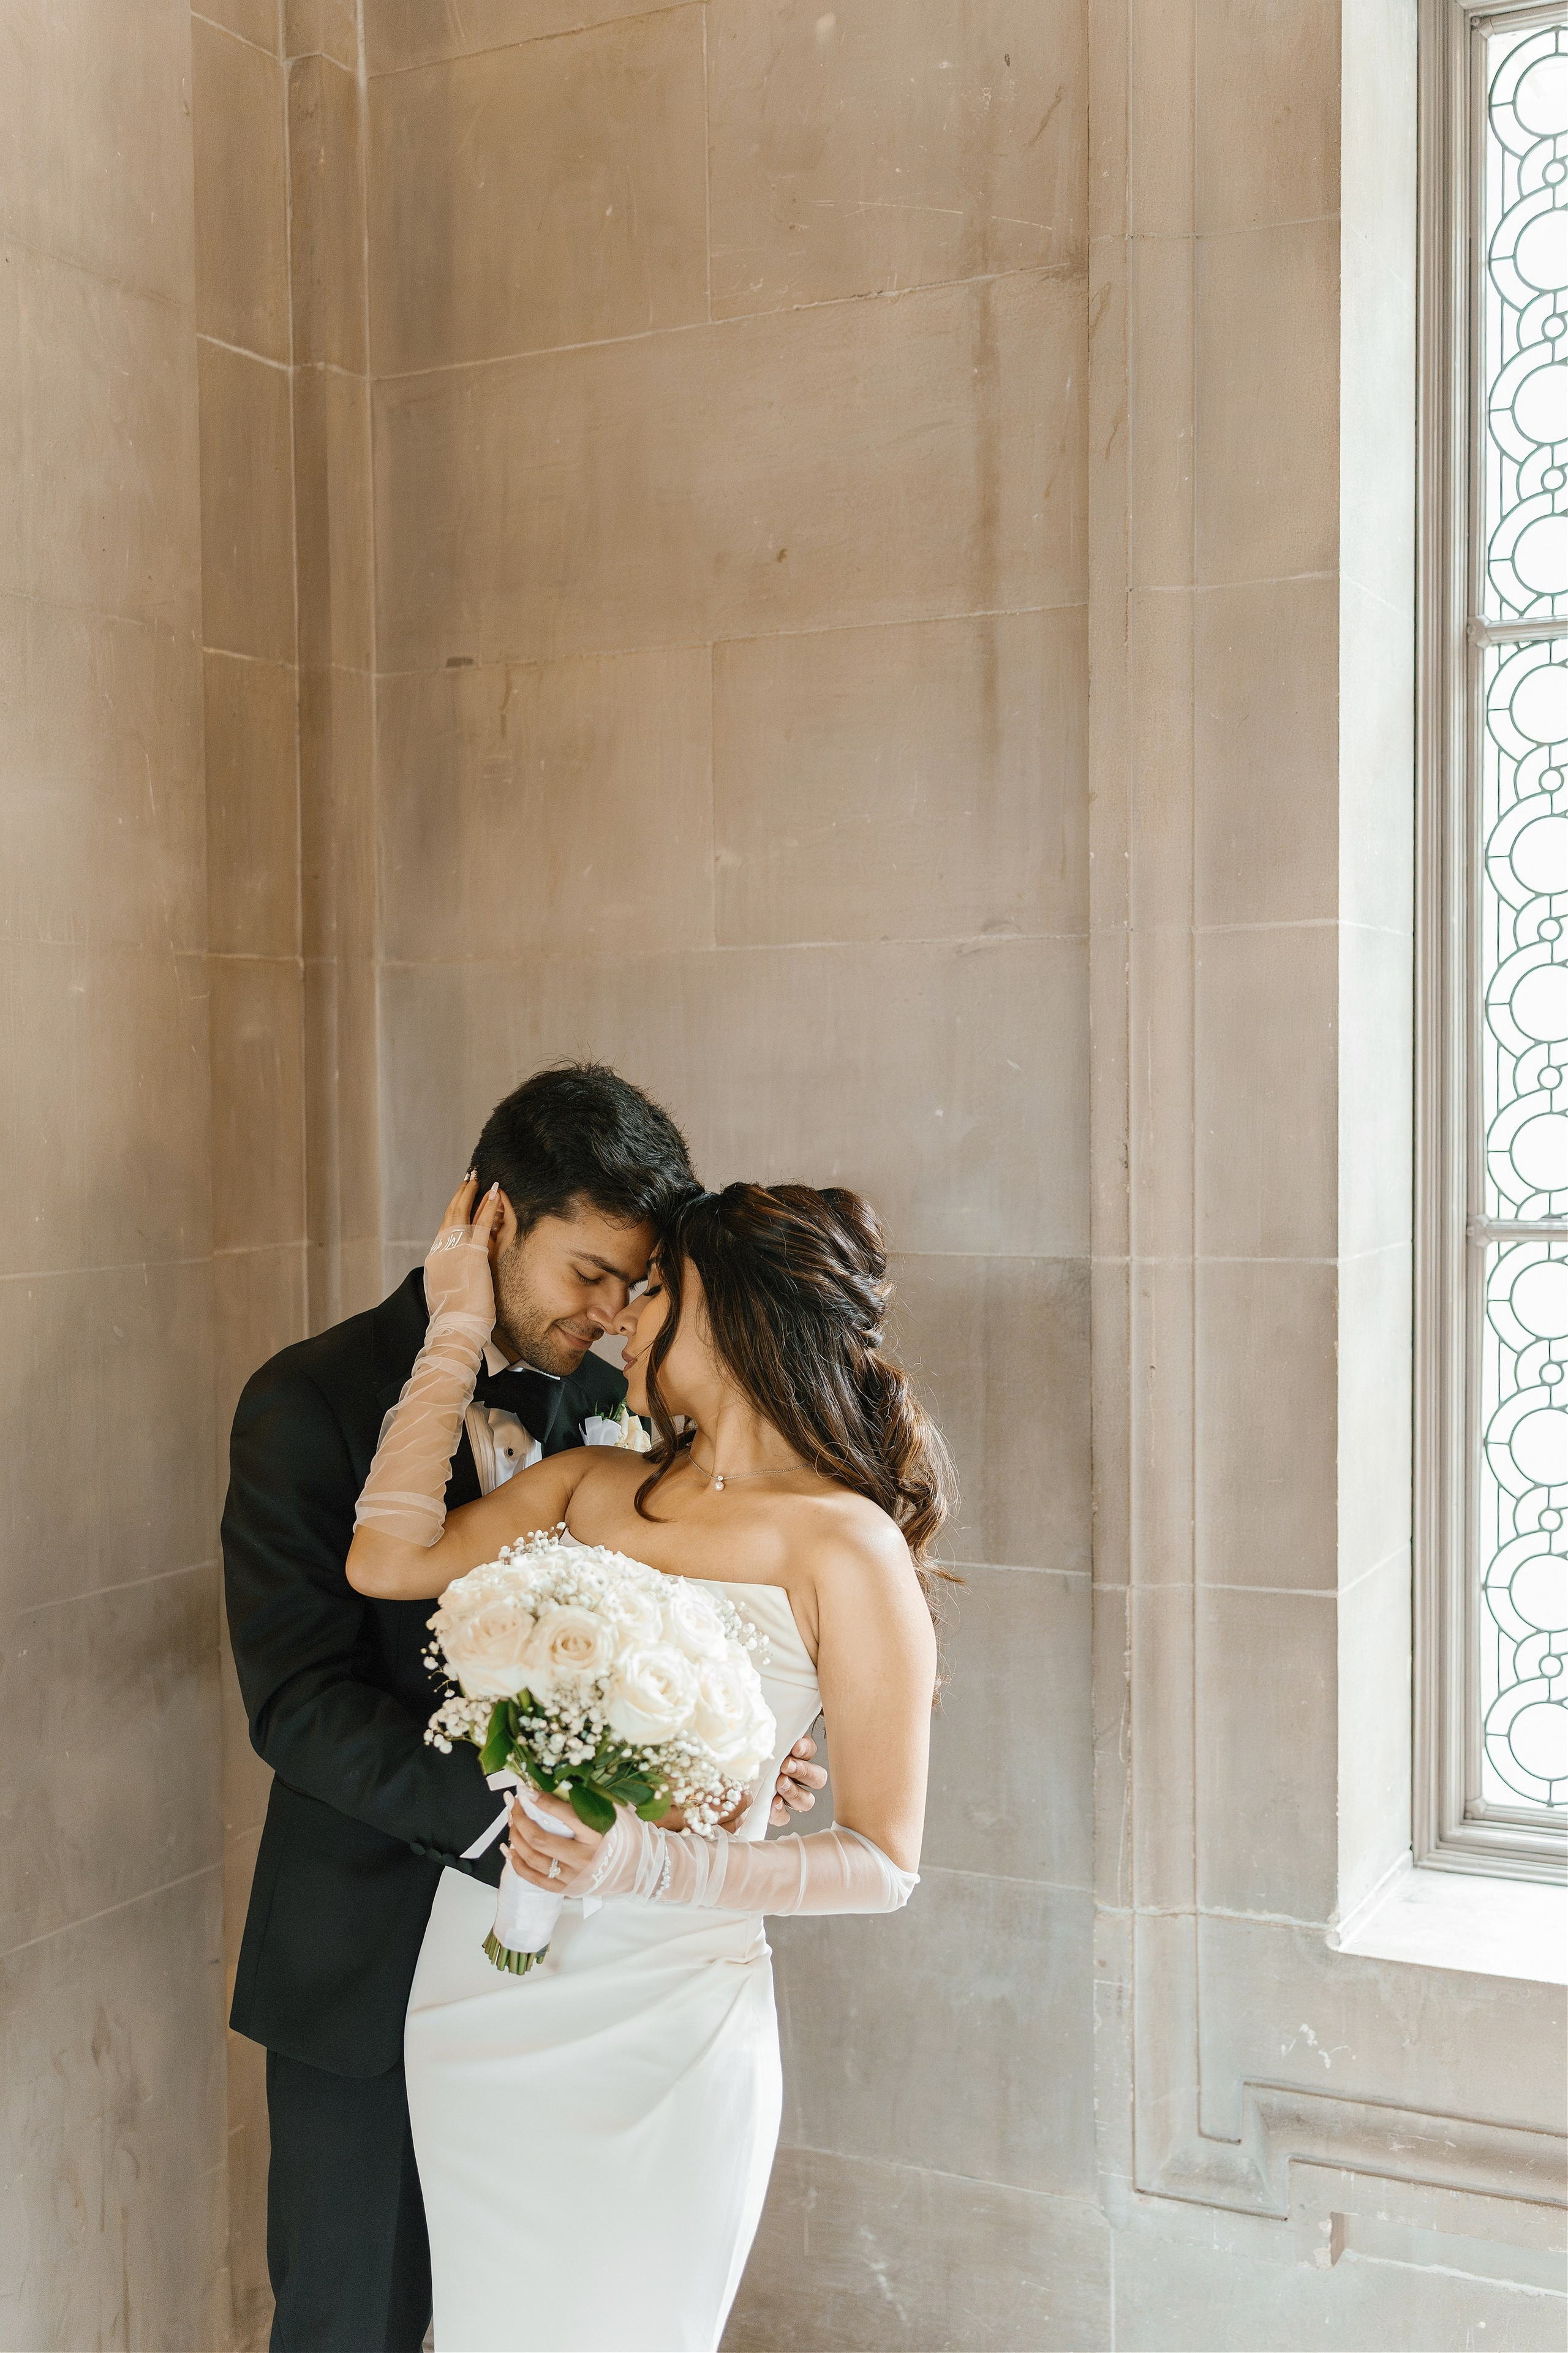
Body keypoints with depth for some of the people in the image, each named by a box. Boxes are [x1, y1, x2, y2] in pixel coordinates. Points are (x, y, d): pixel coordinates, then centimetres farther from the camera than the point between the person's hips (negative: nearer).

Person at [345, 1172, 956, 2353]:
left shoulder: (846, 1549, -10)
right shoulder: (589, 1483, 7)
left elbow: (883, 1863, -11)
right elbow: (389, 1562, -7)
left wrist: (651, 1864, -23)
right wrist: (457, 1332, -1)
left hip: (661, 2016, -5)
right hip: (478, 1981, 5)